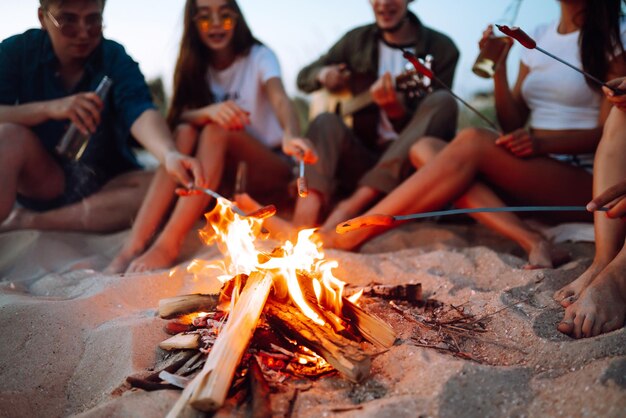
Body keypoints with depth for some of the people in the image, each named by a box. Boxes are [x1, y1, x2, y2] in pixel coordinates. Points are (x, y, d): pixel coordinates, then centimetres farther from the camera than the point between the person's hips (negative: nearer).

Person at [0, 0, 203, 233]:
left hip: (106, 184, 1)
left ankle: (24, 221, -23)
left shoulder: (115, 59, -7)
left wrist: (170, 155, -47)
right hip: (40, 180, 0)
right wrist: (48, 108, -28)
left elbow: (140, 113, -26)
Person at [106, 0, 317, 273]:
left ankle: (169, 243, -42)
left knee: (217, 130, -30)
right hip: (224, 171, 3)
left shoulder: (259, 57, -6)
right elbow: (181, 117, -11)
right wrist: (208, 112, -36)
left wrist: (290, 135, -50)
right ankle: (135, 243, -37)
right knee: (186, 132, -25)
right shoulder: (195, 67, 5)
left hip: (270, 169, -3)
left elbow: (279, 99, -26)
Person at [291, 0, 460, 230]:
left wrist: (396, 110, -28)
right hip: (363, 158, 2)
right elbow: (304, 77, 21)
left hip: (412, 162, -1)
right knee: (326, 121, -25)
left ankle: (355, 202, -34)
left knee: (442, 101, -26)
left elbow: (421, 125, -5)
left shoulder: (441, 48, 1)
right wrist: (323, 75, -3)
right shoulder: (356, 40, 10)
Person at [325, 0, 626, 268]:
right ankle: (530, 242, -31)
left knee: (473, 141, -31)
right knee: (425, 148, -16)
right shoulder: (539, 37, 17)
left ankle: (349, 236, -31)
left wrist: (541, 142, -24)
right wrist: (498, 68, -1)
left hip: (582, 181, -6)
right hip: (528, 179, 6)